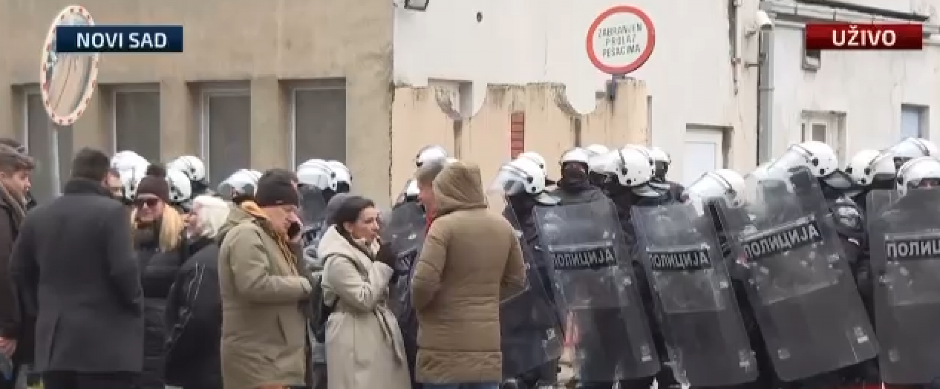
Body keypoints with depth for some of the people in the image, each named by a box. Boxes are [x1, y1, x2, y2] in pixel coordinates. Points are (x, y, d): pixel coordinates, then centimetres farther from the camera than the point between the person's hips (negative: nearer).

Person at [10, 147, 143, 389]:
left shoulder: (37, 216, 11)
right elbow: (123, 269, -16)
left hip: (54, 340, 6)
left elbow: (18, 270, 16)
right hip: (104, 341, -6)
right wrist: (136, 305, 1)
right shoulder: (110, 211, -9)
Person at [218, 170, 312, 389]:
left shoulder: (269, 237, 22)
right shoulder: (246, 234, -12)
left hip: (273, 356, 11)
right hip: (258, 359, -11)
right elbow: (256, 285, -24)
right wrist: (304, 285, -13)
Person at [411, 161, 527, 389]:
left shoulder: (443, 226, -13)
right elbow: (516, 281, 16)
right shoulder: (503, 227, 7)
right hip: (487, 341, 5)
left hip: (446, 344, -5)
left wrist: (417, 303, 2)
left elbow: (423, 282, -19)